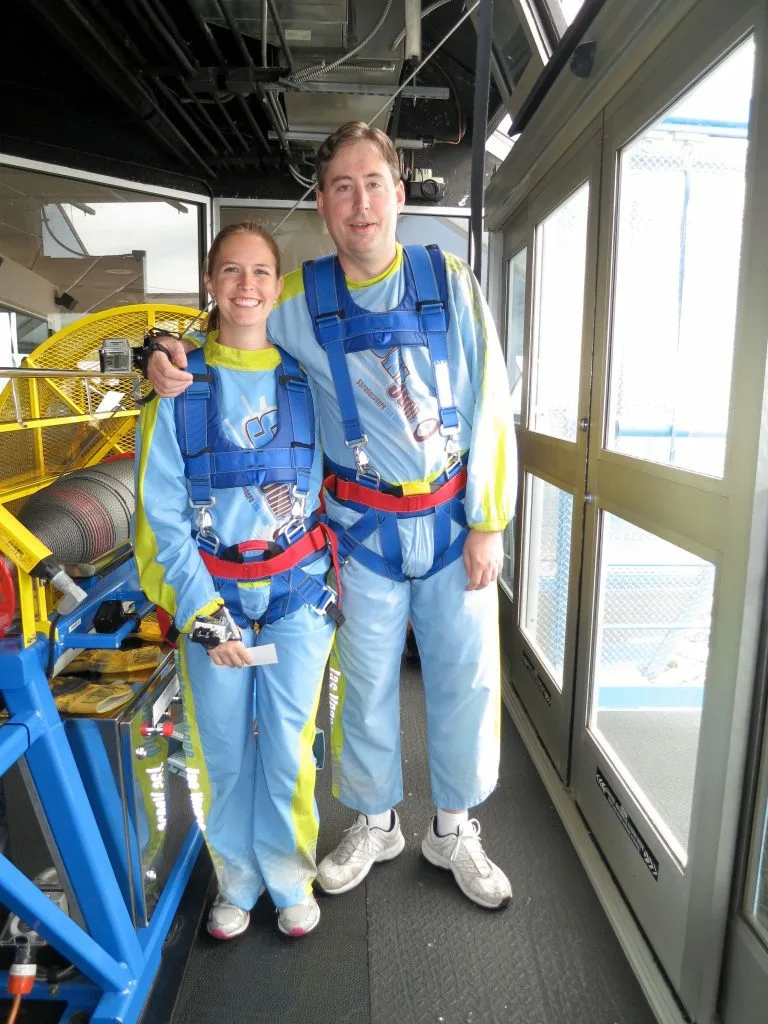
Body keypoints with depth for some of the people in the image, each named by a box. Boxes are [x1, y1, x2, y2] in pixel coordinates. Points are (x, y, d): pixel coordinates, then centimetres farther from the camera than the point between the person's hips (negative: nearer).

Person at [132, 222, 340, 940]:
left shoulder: (306, 379, 3)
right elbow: (161, 510, -4)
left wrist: (334, 581, 2)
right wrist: (202, 611, -9)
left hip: (297, 590, 1)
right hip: (210, 591, 0)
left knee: (286, 746, 3)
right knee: (221, 749, 7)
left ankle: (290, 880, 29)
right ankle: (235, 880, 33)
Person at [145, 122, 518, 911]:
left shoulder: (450, 283, -3)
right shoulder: (300, 298, -2)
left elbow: (490, 410, -3)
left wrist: (488, 525, -5)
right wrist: (171, 361, -10)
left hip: (452, 520, 0)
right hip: (365, 528, 0)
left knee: (466, 678, 9)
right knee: (365, 683, 12)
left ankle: (453, 830, 35)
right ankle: (374, 824, 39)